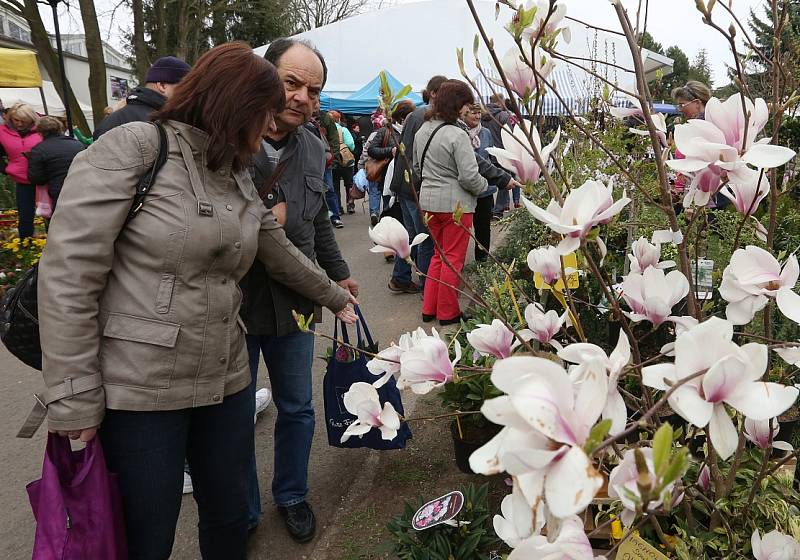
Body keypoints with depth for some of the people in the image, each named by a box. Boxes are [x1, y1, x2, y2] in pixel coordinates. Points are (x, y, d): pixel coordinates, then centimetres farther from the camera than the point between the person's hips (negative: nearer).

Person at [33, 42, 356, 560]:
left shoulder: (240, 178, 10)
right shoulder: (133, 147, -12)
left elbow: (283, 256, 23)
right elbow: (68, 273, -15)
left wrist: (337, 298, 32)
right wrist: (75, 398, -16)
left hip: (225, 381, 7)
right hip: (138, 389, -6)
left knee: (230, 516, 18)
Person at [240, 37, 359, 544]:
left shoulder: (314, 150, 7)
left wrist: (338, 273, 25)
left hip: (293, 301, 5)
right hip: (230, 302, -5)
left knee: (297, 408, 17)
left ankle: (292, 497, 41)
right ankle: (243, 513, 33)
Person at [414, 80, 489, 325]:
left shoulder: (422, 131, 7)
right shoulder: (457, 135, -19)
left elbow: (417, 167, 17)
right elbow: (469, 177, -19)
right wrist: (484, 185, 0)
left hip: (428, 201, 8)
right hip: (455, 203, -7)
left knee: (439, 254, 20)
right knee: (453, 258, 6)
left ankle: (429, 308, 23)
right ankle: (448, 312, 15)